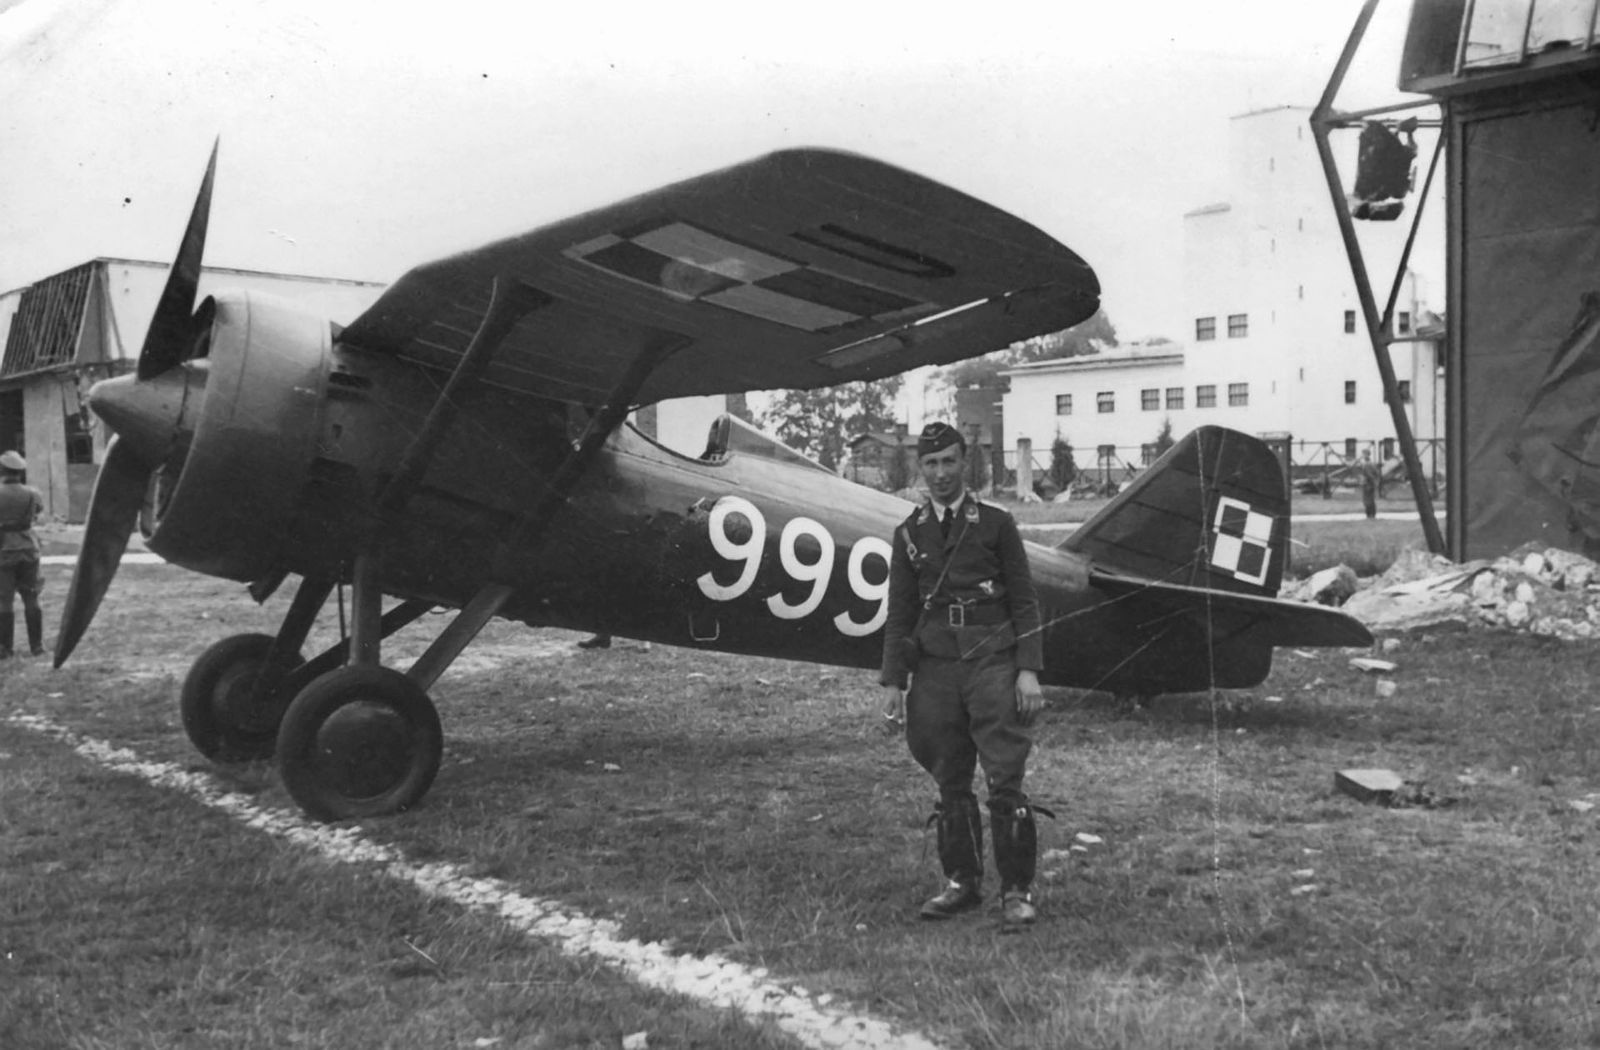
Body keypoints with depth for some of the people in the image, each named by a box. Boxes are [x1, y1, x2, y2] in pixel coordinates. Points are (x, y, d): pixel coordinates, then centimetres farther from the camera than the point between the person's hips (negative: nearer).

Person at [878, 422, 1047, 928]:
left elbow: (1024, 602, 2)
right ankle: (962, 882, 20)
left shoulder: (996, 523, 3)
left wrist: (1028, 671, -6)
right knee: (950, 786, 8)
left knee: (1005, 782, -6)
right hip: (935, 667, 3)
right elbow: (899, 615, 12)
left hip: (992, 662, -3)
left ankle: (1016, 891, 3)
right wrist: (893, 683, 6)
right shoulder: (908, 534, 11)